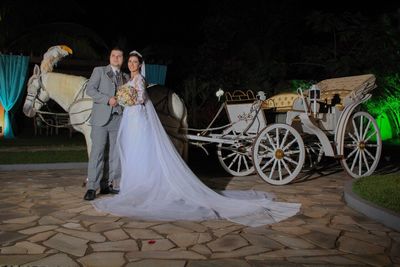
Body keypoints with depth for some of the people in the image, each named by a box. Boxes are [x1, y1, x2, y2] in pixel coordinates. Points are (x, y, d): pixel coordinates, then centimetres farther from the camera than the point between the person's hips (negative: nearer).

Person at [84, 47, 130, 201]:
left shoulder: (126, 77, 19)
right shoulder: (99, 71, 8)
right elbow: (90, 89, -3)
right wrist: (108, 99, -14)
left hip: (118, 118, 4)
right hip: (101, 117, -4)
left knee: (116, 152, 5)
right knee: (97, 151, -6)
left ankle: (111, 184, 14)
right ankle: (92, 187, -3)